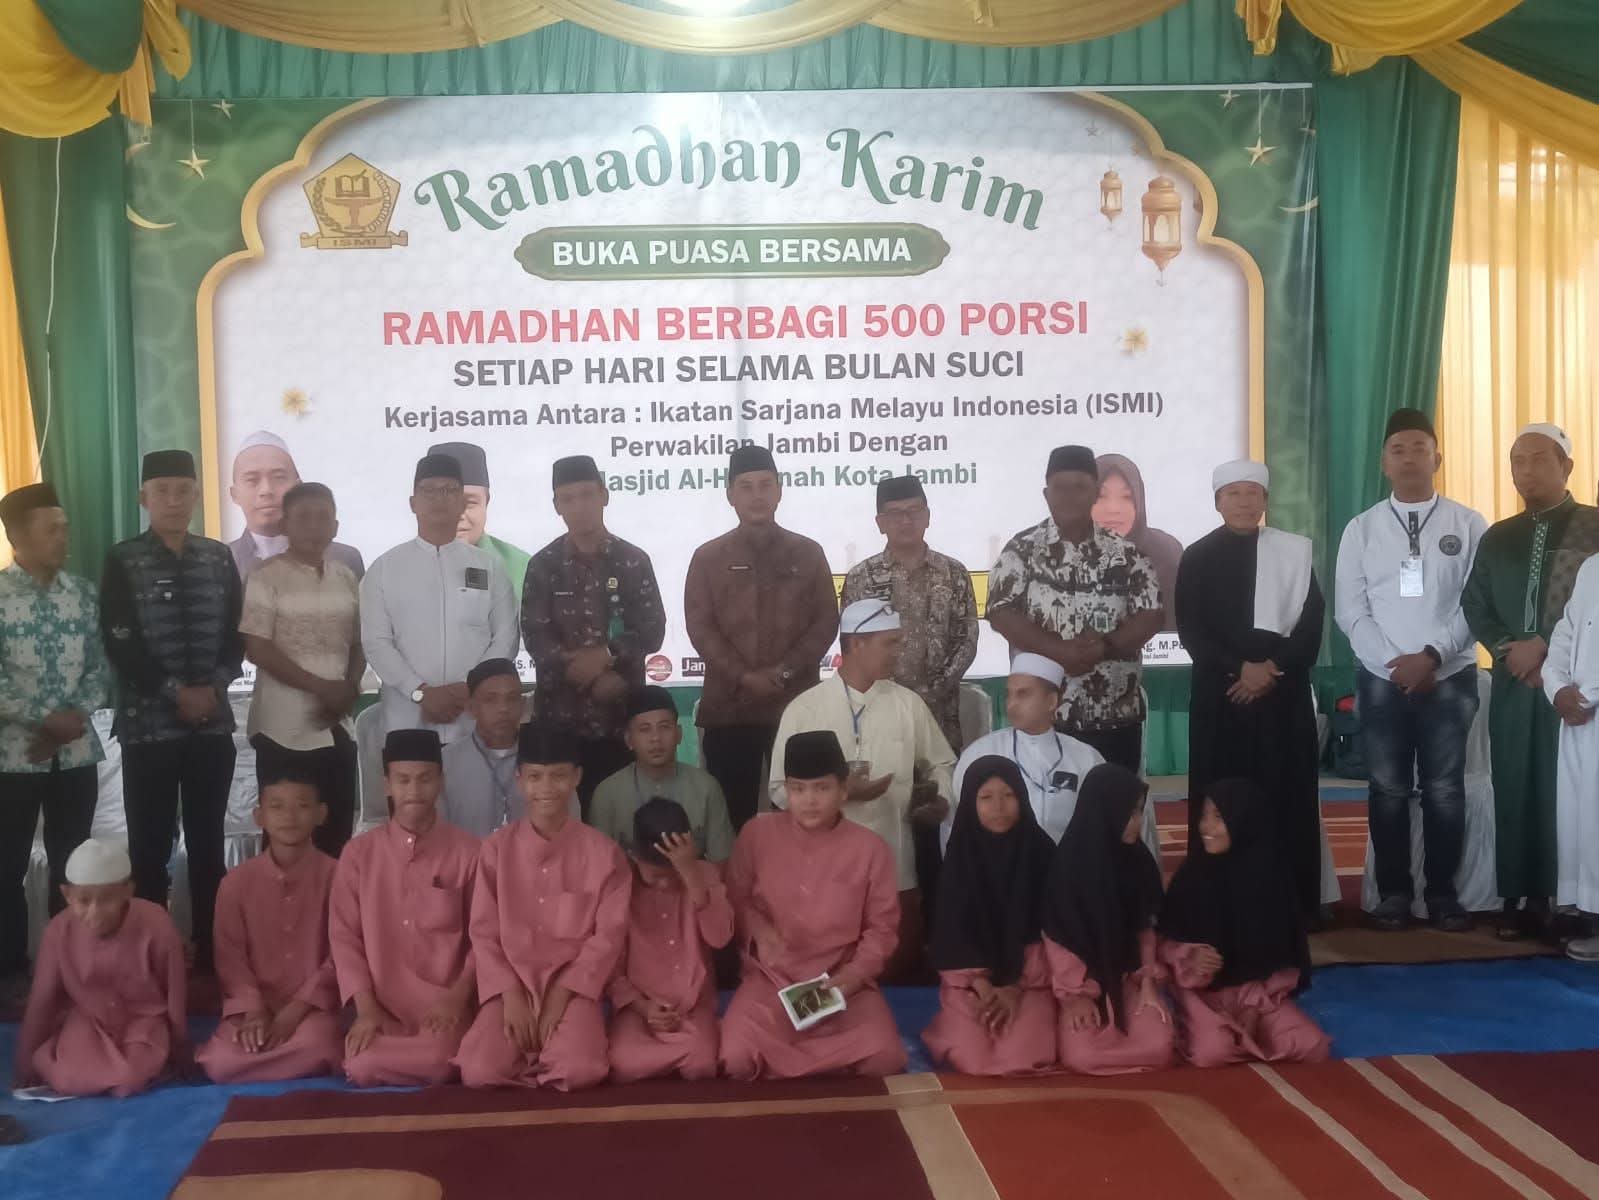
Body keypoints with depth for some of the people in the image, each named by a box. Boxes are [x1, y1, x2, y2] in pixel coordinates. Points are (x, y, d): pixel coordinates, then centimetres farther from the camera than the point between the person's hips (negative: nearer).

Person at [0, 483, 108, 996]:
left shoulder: (81, 592, 4)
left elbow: (98, 666, 5)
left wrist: (75, 719, -8)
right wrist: (47, 719, -16)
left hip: (76, 752, 4)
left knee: (71, 862, 11)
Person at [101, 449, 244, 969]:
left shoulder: (218, 557, 9)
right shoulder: (123, 560, 0)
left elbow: (237, 634, 7)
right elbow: (120, 643, -7)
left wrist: (214, 686, -9)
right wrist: (175, 692, -13)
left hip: (213, 723, 3)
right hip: (149, 724, -3)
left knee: (208, 842, 8)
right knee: (150, 846, 1)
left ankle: (210, 952, 16)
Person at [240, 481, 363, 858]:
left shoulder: (346, 578, 9)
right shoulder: (267, 578, -6)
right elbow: (258, 650, -11)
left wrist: (350, 690, -4)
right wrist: (322, 687, -14)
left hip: (337, 728, 5)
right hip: (284, 731, -5)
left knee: (338, 835, 7)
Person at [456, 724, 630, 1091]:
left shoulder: (602, 851, -1)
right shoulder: (497, 847, 2)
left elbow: (610, 933, -2)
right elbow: (484, 932, 1)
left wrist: (563, 993, -11)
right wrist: (510, 994, -11)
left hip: (573, 987, -1)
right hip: (511, 985, 1)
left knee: (579, 1071, -29)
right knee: (480, 1072, -24)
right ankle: (532, 1058, 7)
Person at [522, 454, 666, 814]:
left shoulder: (634, 561, 5)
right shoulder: (543, 565, 4)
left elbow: (652, 631, 0)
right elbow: (535, 637, -3)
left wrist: (606, 655, -16)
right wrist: (592, 678, -13)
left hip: (622, 713, 0)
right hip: (560, 714, 0)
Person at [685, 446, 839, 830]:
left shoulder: (808, 553, 8)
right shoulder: (708, 557, 6)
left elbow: (826, 621, 3)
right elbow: (699, 626, 0)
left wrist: (785, 671, -10)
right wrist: (743, 676, -11)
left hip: (797, 704, 0)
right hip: (729, 706, 0)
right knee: (733, 811, 2)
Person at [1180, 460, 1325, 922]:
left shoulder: (1295, 551, 7)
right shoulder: (1198, 557, 5)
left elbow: (1312, 622, 2)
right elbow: (1190, 631, -1)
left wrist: (1274, 668, -11)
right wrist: (1239, 669, -12)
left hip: (1284, 690, 1)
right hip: (1220, 691, 0)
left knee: (1287, 796, 0)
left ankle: (1293, 904, 7)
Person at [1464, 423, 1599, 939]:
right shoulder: (1497, 538, 16)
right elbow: (1474, 606, 13)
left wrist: (1544, 645, -12)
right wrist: (1508, 648, -4)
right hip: (1514, 684, 4)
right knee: (1515, 793, 4)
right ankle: (1523, 901, 10)